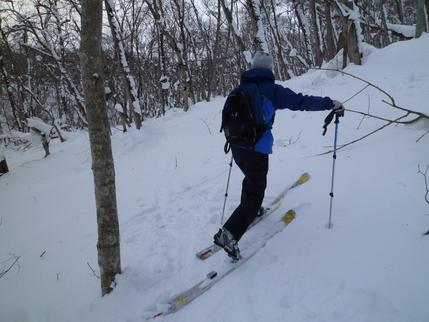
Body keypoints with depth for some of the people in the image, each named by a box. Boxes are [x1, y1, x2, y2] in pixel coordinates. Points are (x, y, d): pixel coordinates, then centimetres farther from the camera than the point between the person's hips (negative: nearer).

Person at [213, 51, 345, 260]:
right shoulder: (270, 90, -8)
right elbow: (300, 102, -13)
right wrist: (330, 104, -4)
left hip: (236, 146, 7)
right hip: (256, 149, -7)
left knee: (251, 178, 32)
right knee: (255, 194, -2)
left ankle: (249, 212, 48)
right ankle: (229, 233, -15)